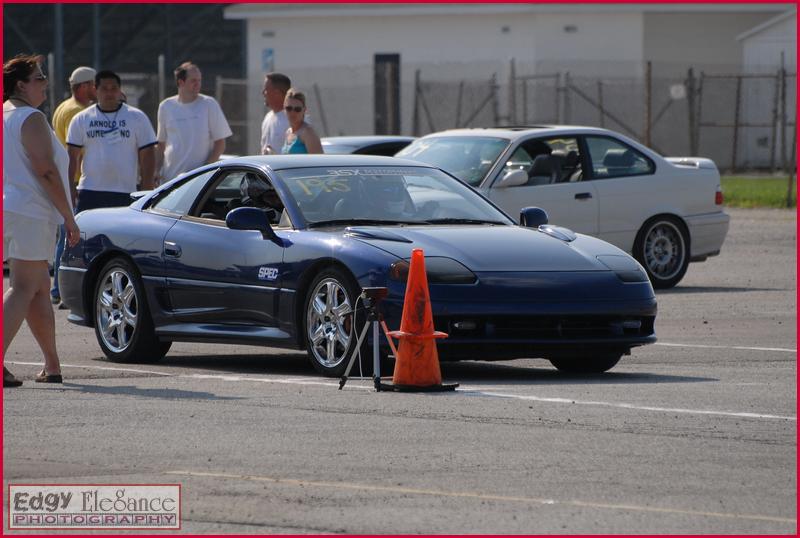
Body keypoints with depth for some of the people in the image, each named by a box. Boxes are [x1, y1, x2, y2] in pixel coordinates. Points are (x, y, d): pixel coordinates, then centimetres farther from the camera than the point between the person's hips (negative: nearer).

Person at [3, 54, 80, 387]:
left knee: (39, 288, 16)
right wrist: (69, 218, -14)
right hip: (30, 213, -9)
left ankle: (52, 365, 20)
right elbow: (46, 171, -17)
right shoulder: (31, 119, -12)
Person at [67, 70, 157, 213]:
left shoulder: (137, 118, 6)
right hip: (90, 193, 1)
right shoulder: (81, 119, 8)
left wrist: (147, 190, -2)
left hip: (125, 194, 0)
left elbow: (147, 155, 4)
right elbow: (72, 156, 8)